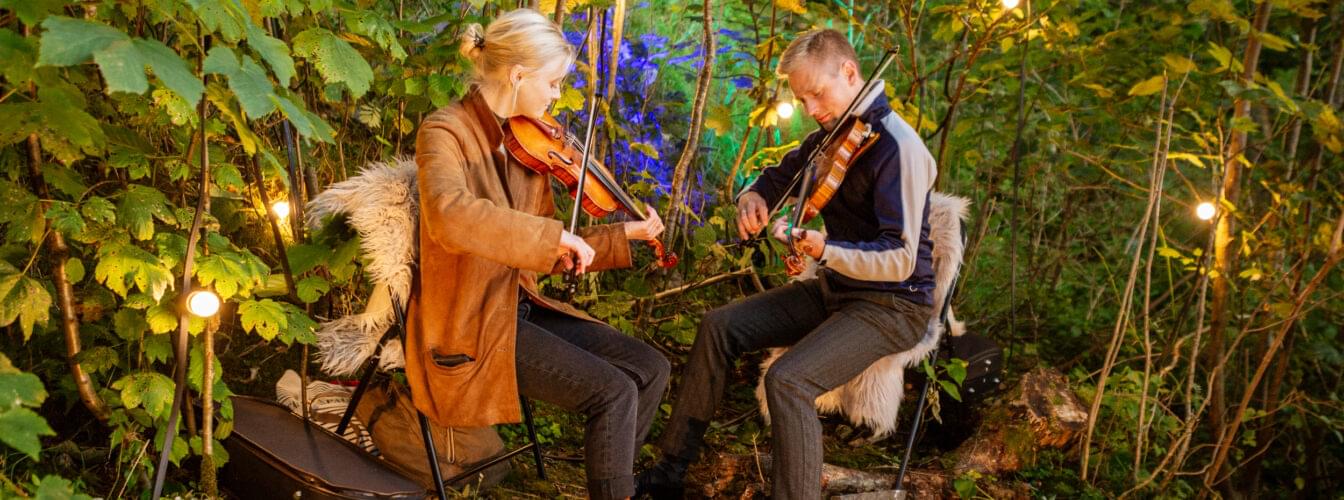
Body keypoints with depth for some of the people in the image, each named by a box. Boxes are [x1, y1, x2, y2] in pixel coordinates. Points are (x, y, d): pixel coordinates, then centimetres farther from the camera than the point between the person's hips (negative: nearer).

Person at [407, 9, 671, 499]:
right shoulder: (445, 132, -15)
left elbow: (542, 251, 10)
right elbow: (449, 217, -37)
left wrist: (625, 234, 7)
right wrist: (554, 236, -34)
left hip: (522, 307, 8)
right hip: (472, 326, -8)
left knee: (651, 368, 1)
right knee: (614, 392, -18)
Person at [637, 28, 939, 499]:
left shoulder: (897, 147, -21)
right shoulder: (831, 136, 5)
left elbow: (900, 261, -26)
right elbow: (778, 177, 20)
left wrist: (825, 250, -41)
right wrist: (753, 197, -4)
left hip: (892, 305, -9)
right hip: (834, 290, 9)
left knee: (787, 379, -30)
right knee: (720, 326, 1)